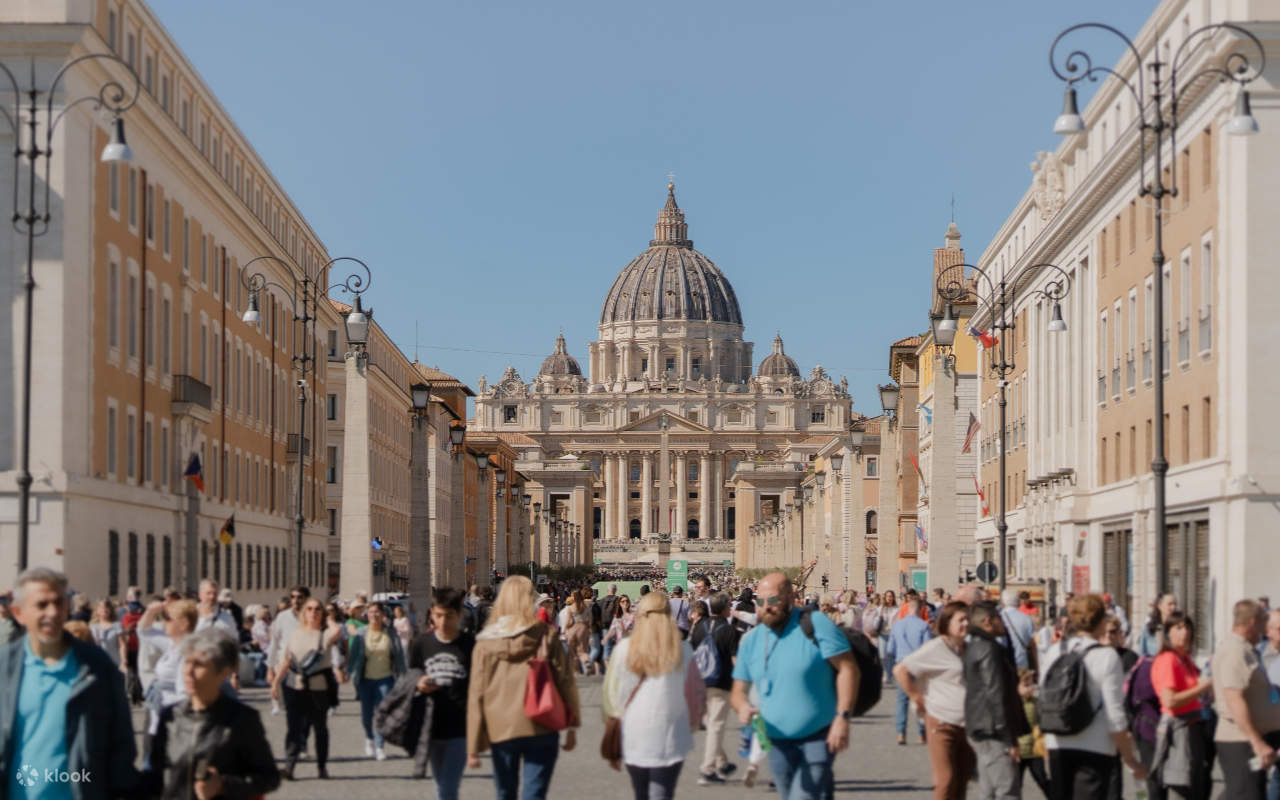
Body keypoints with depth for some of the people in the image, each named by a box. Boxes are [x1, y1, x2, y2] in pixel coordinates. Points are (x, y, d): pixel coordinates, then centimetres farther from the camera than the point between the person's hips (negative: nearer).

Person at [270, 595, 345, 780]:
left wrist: (327, 620, -5)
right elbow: (286, 660, 14)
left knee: (320, 728, 9)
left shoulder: (325, 633, 0)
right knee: (294, 726, -8)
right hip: (296, 687, 2)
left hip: (320, 688, -2)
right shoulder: (295, 634, 11)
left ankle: (322, 766, 18)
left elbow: (337, 631, -25)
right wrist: (276, 682, 9)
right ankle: (289, 766, -12)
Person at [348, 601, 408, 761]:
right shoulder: (361, 634, -2)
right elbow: (354, 655, 3)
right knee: (366, 713, 7)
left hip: (385, 679, -1)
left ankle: (380, 746, 3)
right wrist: (351, 674, -2)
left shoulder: (391, 634, -2)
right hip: (366, 679, 1)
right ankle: (369, 738, 36)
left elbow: (399, 656, 4)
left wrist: (401, 676, 2)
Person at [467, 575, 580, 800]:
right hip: (541, 729, -1)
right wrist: (572, 725, 7)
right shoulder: (546, 635, -1)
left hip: (501, 731, 1)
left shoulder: (485, 643, 1)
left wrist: (473, 746, 2)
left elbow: (476, 695, 0)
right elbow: (565, 680, -1)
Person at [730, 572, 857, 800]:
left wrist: (842, 718, -18)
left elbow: (847, 669, -10)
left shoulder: (816, 625, -8)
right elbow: (739, 689, 12)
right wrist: (743, 706, -12)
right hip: (779, 743, 6)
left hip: (819, 738, -5)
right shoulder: (750, 640, 7)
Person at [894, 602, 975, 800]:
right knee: (946, 781, -9)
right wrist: (917, 699, -10)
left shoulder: (966, 649, 13)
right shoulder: (936, 648, -10)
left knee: (962, 782, 10)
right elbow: (900, 671, -13)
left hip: (967, 725, 7)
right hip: (942, 724, -7)